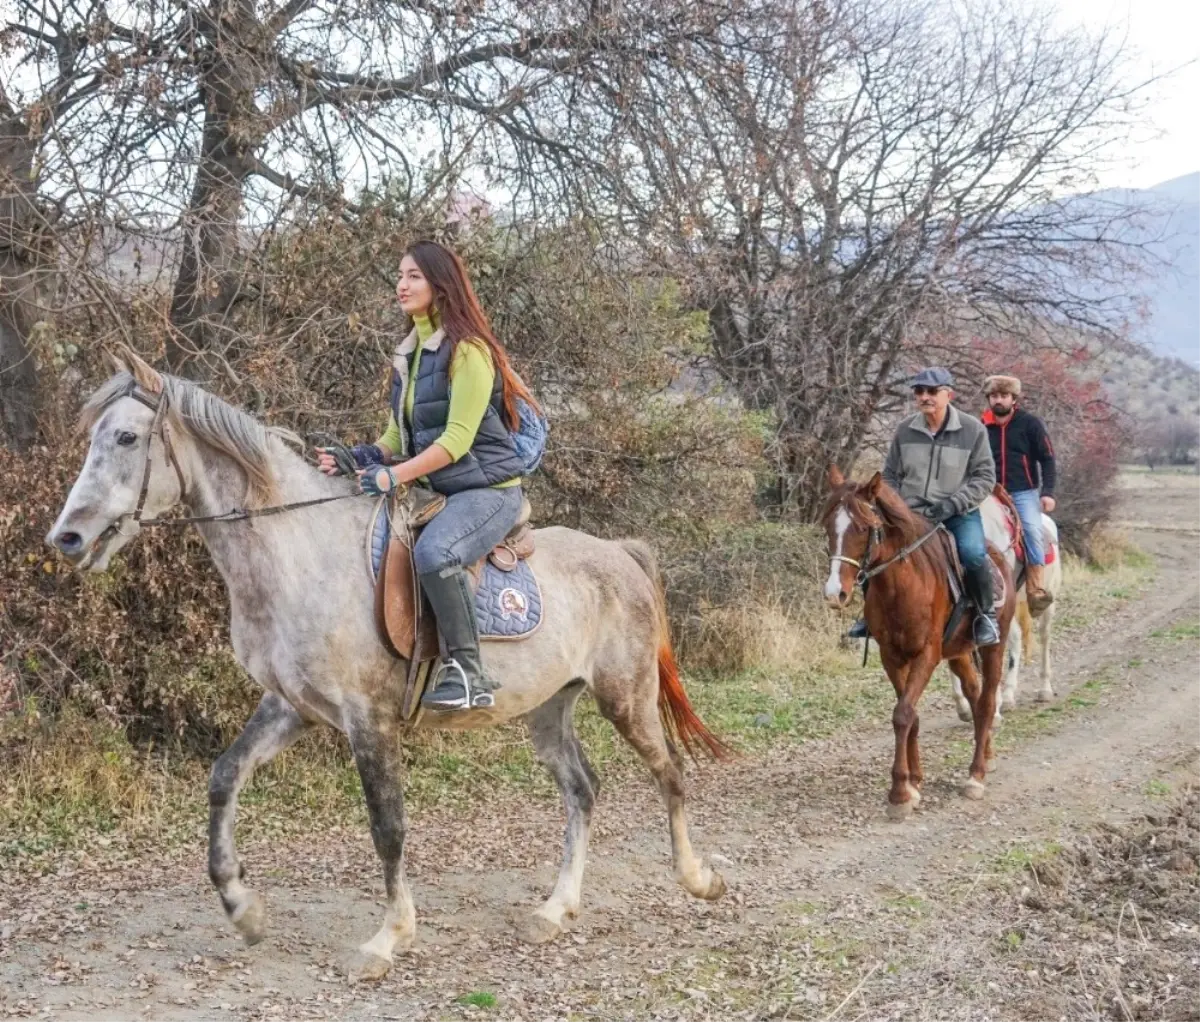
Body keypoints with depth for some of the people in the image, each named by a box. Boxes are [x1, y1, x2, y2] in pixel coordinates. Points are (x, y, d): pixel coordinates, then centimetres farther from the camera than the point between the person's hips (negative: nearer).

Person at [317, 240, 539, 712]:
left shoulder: (467, 351, -12)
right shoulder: (408, 354, 14)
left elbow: (456, 440, -19)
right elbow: (397, 437, 16)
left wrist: (394, 475, -27)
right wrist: (355, 459, -3)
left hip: (488, 489, -10)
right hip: (435, 491, 10)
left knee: (433, 552, -35)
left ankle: (467, 672, -26)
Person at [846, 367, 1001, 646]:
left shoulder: (972, 429, -5)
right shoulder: (905, 430, 3)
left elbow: (985, 477, -4)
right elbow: (890, 475, 13)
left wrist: (953, 503, -17)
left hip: (958, 512, -3)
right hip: (911, 512, 3)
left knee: (973, 553, -32)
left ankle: (986, 613, -6)